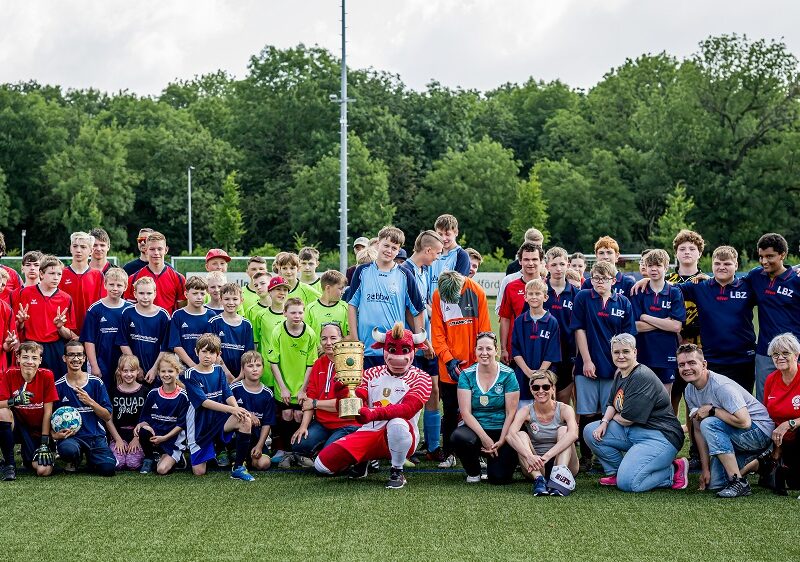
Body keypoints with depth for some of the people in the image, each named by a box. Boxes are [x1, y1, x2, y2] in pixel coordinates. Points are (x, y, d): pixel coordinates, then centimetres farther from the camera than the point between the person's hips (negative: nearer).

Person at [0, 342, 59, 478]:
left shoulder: (46, 376, -11)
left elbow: (48, 412, -9)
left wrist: (44, 444, -12)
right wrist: (14, 401, -38)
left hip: (39, 430, -1)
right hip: (18, 426, 1)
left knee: (44, 470, -22)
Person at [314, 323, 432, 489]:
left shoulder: (420, 377, -3)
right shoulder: (372, 373, 11)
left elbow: (408, 409, -20)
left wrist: (375, 413, -36)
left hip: (403, 438, -4)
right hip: (368, 433, 4)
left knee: (398, 424, -41)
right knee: (322, 464, -6)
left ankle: (397, 472, -15)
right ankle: (361, 460, 23)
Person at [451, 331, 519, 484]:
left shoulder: (507, 375, -3)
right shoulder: (467, 375, -1)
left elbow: (511, 413, -4)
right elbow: (465, 412, -7)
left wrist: (501, 441, -14)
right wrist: (484, 438, -18)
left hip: (501, 432, -1)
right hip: (475, 429, 1)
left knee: (498, 477, -19)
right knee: (458, 437, -34)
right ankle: (473, 472, -1)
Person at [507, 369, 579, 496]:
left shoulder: (564, 409, -8)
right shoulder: (526, 412, -5)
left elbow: (573, 434, -30)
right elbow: (511, 435, -26)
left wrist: (547, 456, -42)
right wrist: (529, 456, -44)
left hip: (560, 462, -1)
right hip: (535, 468, 1)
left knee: (563, 430, -21)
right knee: (521, 435, -20)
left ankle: (561, 475, -42)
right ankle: (538, 479, -40)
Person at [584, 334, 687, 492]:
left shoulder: (642, 377, -19)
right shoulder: (619, 374, 12)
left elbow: (626, 419, -19)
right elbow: (611, 404, 19)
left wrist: (614, 416, 3)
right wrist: (604, 422, -2)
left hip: (660, 437, -10)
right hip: (632, 432, 10)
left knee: (626, 483, -24)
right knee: (590, 432, -1)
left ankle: (673, 471, -3)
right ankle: (616, 471, 10)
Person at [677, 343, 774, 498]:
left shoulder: (721, 386, -26)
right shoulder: (690, 391, 0)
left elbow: (744, 421, -34)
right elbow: (698, 430, 4)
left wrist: (712, 410, -24)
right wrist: (705, 469, 0)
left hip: (759, 431, -8)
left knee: (709, 423, -30)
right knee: (713, 483, 1)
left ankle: (739, 482, -26)